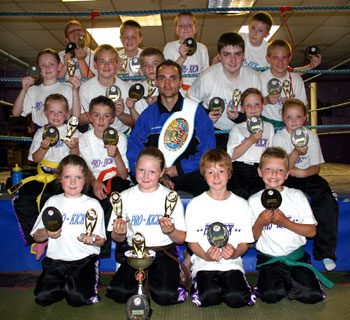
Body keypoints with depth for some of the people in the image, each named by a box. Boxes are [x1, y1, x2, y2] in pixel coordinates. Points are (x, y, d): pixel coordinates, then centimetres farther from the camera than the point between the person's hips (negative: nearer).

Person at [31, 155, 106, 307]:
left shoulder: (93, 204, 3)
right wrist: (47, 233, -13)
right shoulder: (52, 201, 9)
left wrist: (92, 240, -23)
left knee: (77, 298, -20)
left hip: (84, 259, -2)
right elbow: (36, 236, 9)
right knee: (42, 297, -14)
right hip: (56, 259, 3)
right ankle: (65, 284, 14)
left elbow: (101, 241, 0)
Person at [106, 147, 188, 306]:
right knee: (118, 293, -18)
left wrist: (171, 232, -23)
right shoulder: (125, 197, 4)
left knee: (165, 296, -23)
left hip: (164, 253, -2)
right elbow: (117, 239, 7)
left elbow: (182, 239, -2)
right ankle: (148, 280, 10)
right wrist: (119, 233, -16)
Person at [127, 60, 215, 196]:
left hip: (188, 174, 0)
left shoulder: (196, 111, 7)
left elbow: (208, 151, 3)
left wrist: (179, 168, -10)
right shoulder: (147, 115, 11)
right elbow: (134, 153, 6)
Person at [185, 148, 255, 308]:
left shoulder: (241, 204, 5)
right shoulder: (195, 204, 1)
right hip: (204, 263, -1)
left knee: (236, 298, -23)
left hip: (232, 263, 1)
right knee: (208, 297, -25)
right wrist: (206, 256, -18)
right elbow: (192, 241, 1)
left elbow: (244, 243, 6)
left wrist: (235, 253, -17)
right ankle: (200, 283, 7)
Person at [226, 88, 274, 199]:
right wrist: (251, 140, -9)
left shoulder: (269, 127, 23)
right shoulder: (237, 129, 15)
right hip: (240, 168, -1)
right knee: (240, 192, -31)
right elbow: (232, 156, 0)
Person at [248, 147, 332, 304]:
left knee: (312, 295, -16)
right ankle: (268, 282, 10)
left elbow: (312, 231, -3)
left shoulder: (297, 196, 0)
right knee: (270, 295, -22)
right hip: (269, 258, -1)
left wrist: (285, 222, -16)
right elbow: (252, 238, 2)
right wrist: (260, 223, -18)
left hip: (296, 255, 1)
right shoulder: (254, 201, 0)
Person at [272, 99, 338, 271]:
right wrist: (296, 152, -27)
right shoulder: (279, 137, -4)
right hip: (286, 178, -2)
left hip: (307, 175, 2)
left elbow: (316, 167, 1)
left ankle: (325, 251, -14)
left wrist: (303, 172, -20)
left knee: (327, 201, -24)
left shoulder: (311, 136, 4)